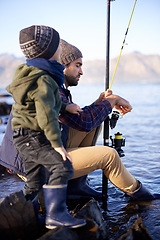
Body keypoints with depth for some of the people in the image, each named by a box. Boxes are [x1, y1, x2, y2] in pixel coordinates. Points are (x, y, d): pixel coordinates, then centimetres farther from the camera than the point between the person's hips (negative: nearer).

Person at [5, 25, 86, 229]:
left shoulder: (33, 74, 15)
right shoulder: (43, 79, -18)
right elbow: (45, 115, -25)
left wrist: (64, 107, 19)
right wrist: (57, 144, -24)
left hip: (29, 138, 10)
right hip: (30, 136, -10)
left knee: (36, 181, 17)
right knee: (62, 167, -19)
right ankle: (55, 215, -18)